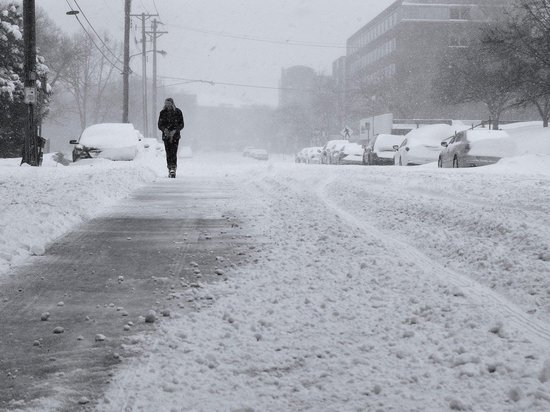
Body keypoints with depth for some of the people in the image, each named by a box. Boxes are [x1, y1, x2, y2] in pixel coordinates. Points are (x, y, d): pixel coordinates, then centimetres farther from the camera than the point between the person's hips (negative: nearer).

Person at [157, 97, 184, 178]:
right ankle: (170, 169, 6)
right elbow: (160, 125, 6)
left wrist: (174, 131, -15)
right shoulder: (163, 112, 5)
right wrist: (164, 129, -15)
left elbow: (181, 124, 0)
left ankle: (173, 169, -20)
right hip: (166, 135, 2)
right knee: (168, 153, -1)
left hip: (175, 135, -2)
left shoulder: (178, 112, 1)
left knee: (174, 152, -14)